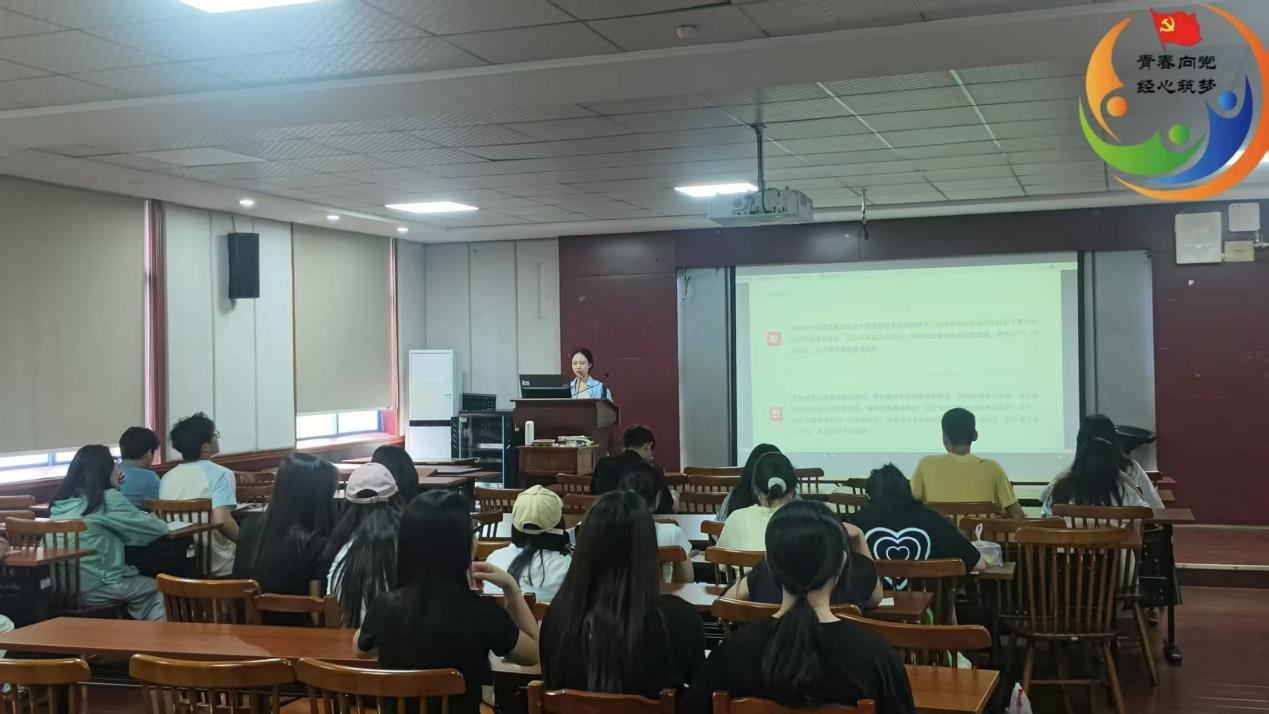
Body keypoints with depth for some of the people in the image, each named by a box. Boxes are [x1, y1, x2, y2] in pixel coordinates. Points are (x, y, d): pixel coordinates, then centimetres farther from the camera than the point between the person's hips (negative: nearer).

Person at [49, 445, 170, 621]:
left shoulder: (61, 501, 9)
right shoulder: (108, 499, -11)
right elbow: (158, 527, -6)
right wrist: (159, 522, 17)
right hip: (95, 588, -7)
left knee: (145, 584, 26)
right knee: (157, 589, 16)